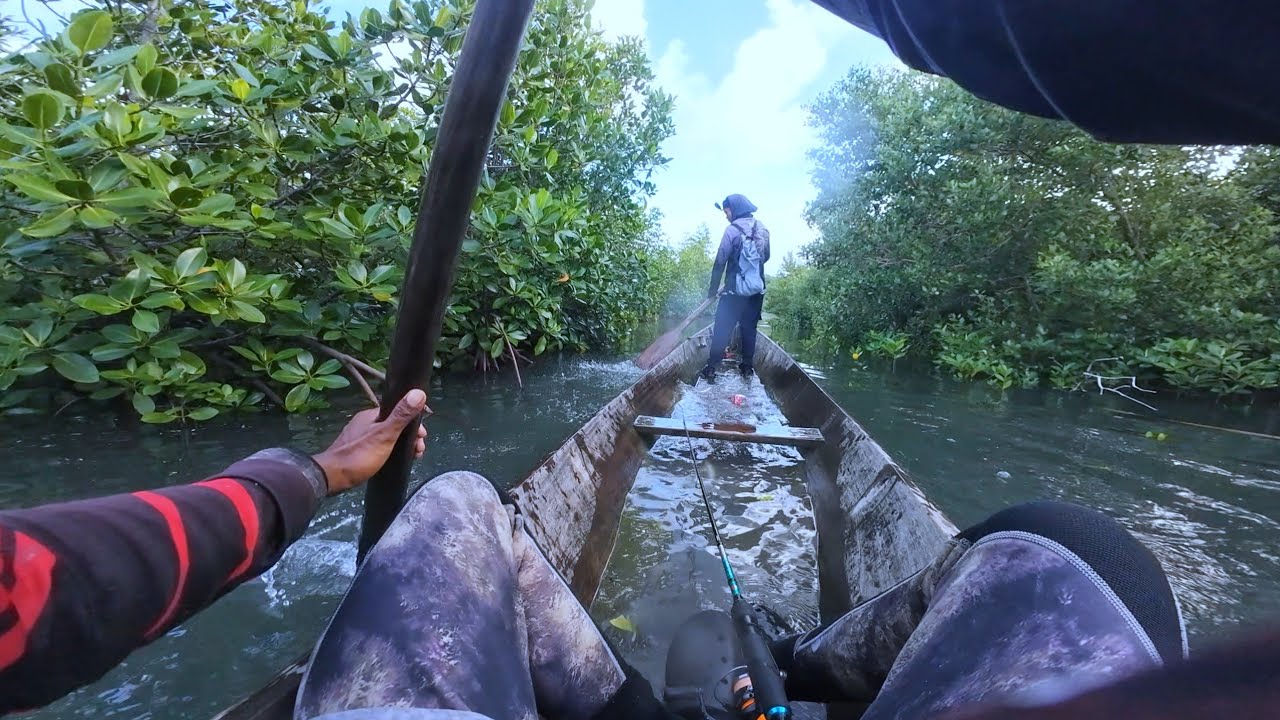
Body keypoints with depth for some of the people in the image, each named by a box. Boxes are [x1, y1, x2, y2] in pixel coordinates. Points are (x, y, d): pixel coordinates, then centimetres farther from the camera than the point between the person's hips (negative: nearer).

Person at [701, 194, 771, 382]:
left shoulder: (733, 230, -11)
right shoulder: (763, 229, 7)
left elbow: (720, 262, -11)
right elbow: (766, 256, 17)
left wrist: (713, 289, -4)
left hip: (735, 290, -5)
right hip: (757, 289, 5)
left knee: (722, 328, 2)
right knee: (749, 328, 14)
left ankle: (711, 368, 4)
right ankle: (747, 367, 20)